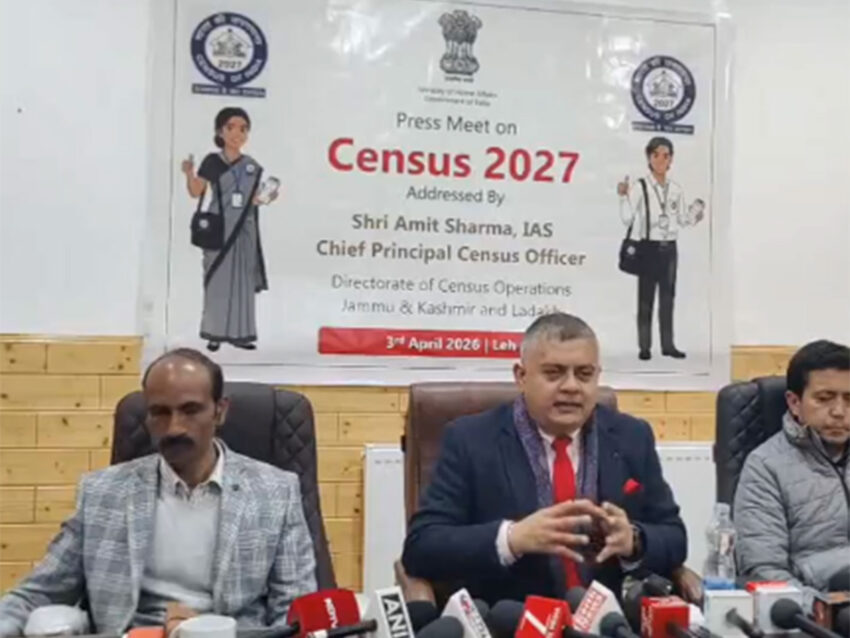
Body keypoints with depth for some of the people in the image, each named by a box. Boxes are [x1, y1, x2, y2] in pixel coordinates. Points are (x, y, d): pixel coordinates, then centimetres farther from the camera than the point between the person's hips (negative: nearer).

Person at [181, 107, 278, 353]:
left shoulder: (252, 166, 9)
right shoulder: (212, 161, -2)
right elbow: (196, 192, -3)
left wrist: (267, 198, -5)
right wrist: (189, 174, -20)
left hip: (244, 229, 4)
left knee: (243, 281, 4)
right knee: (218, 280, -3)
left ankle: (240, 333, 9)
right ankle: (215, 333, 4)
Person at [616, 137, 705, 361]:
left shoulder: (676, 189, 8)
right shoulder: (639, 187, -7)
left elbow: (683, 219, 14)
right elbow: (627, 219, -10)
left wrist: (697, 209, -1)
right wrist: (623, 197, -22)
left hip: (669, 248, 4)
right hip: (649, 248, -4)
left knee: (668, 297, 9)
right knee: (646, 298, 1)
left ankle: (668, 344, 17)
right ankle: (644, 347, 7)